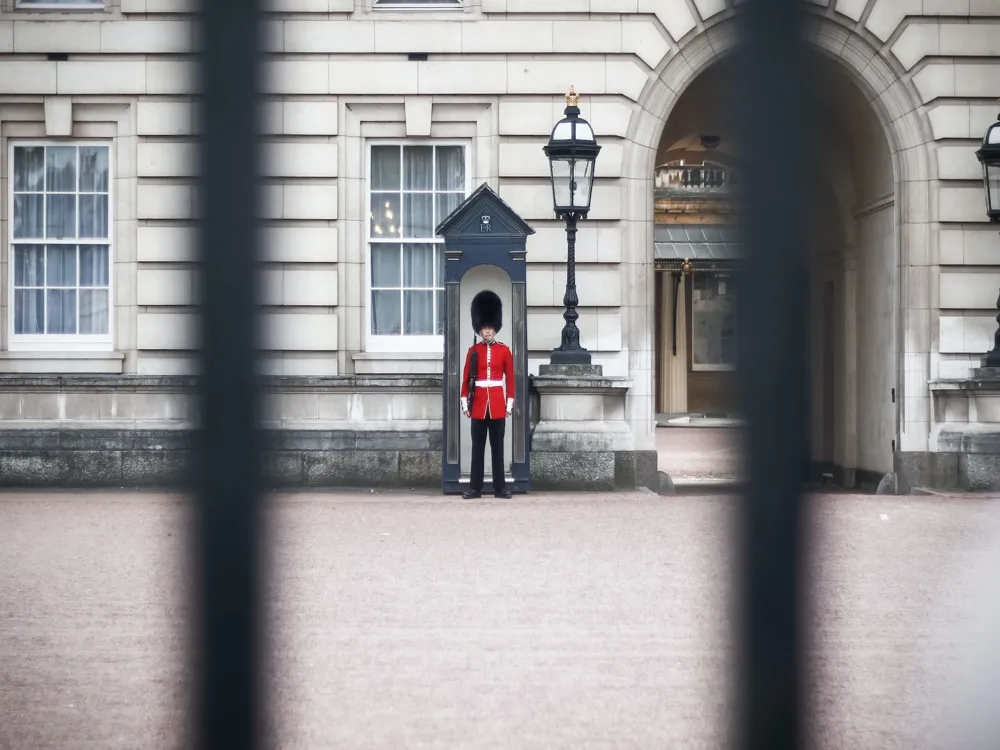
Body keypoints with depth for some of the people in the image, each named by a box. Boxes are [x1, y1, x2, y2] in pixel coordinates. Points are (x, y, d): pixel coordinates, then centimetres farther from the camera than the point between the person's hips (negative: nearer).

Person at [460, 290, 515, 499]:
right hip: (478, 404, 0)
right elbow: (466, 379, 4)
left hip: (498, 405, 0)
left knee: (497, 447, 4)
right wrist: (465, 404, 0)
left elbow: (510, 379, 5)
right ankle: (475, 488, 6)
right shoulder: (473, 351, 4)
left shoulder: (504, 351, 3)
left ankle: (500, 487, 7)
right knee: (477, 447, 3)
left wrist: (510, 404, 0)